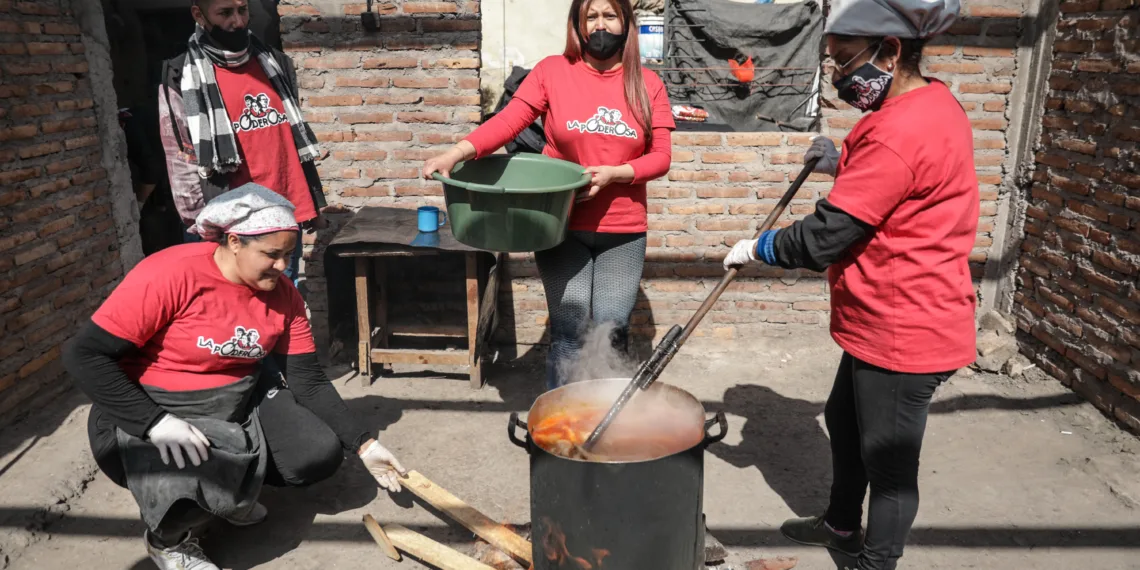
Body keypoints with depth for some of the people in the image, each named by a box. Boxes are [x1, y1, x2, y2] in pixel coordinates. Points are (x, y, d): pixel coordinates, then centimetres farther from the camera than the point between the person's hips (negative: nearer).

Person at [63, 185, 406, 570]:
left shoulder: (283, 294, -6)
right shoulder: (170, 275, -24)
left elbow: (308, 381, -3)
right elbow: (83, 356, -22)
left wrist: (362, 445, -9)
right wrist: (154, 423, -32)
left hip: (241, 400, 6)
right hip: (151, 409, -5)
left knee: (320, 454, -9)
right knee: (202, 472, -34)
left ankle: (229, 483, 20)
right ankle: (166, 539, 3)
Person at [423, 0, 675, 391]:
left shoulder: (647, 85, 5)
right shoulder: (553, 71, -1)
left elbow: (661, 157, 3)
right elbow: (508, 121, -12)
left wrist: (614, 174, -15)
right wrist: (456, 153, -28)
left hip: (623, 232, 2)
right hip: (562, 227, -1)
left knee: (612, 331, 5)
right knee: (569, 331, 1)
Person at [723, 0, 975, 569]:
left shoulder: (900, 132, -27)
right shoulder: (932, 102, 6)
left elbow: (826, 237, -24)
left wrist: (757, 247, -8)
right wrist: (845, 166, 6)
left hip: (902, 331, -11)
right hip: (886, 322, 11)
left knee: (887, 458, 8)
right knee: (844, 420, 25)